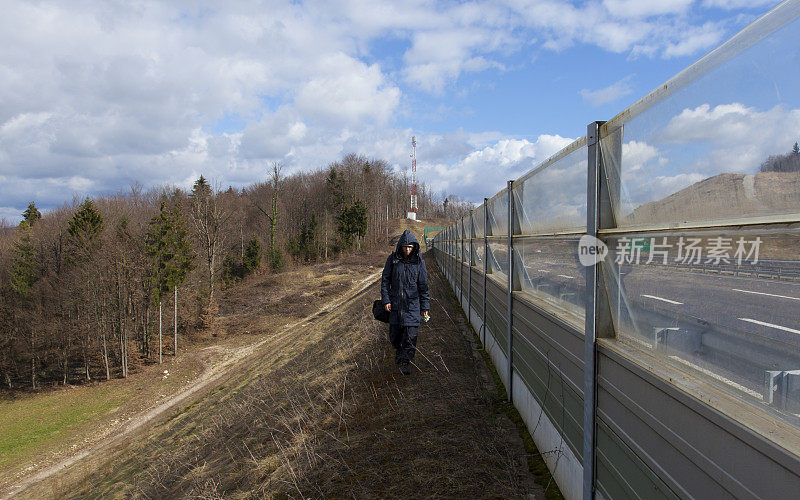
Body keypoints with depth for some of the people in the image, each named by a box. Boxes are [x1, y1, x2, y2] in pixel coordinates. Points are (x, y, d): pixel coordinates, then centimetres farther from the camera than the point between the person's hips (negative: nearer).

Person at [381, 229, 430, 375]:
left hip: (413, 304, -1)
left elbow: (423, 286, 4)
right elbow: (385, 280, 4)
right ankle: (398, 350, 39)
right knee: (394, 333, 8)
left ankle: (405, 362, 5)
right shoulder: (393, 259, -2)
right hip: (395, 303, 1)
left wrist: (425, 306, 3)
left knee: (410, 334, -7)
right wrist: (386, 299, -4)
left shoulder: (419, 262, -2)